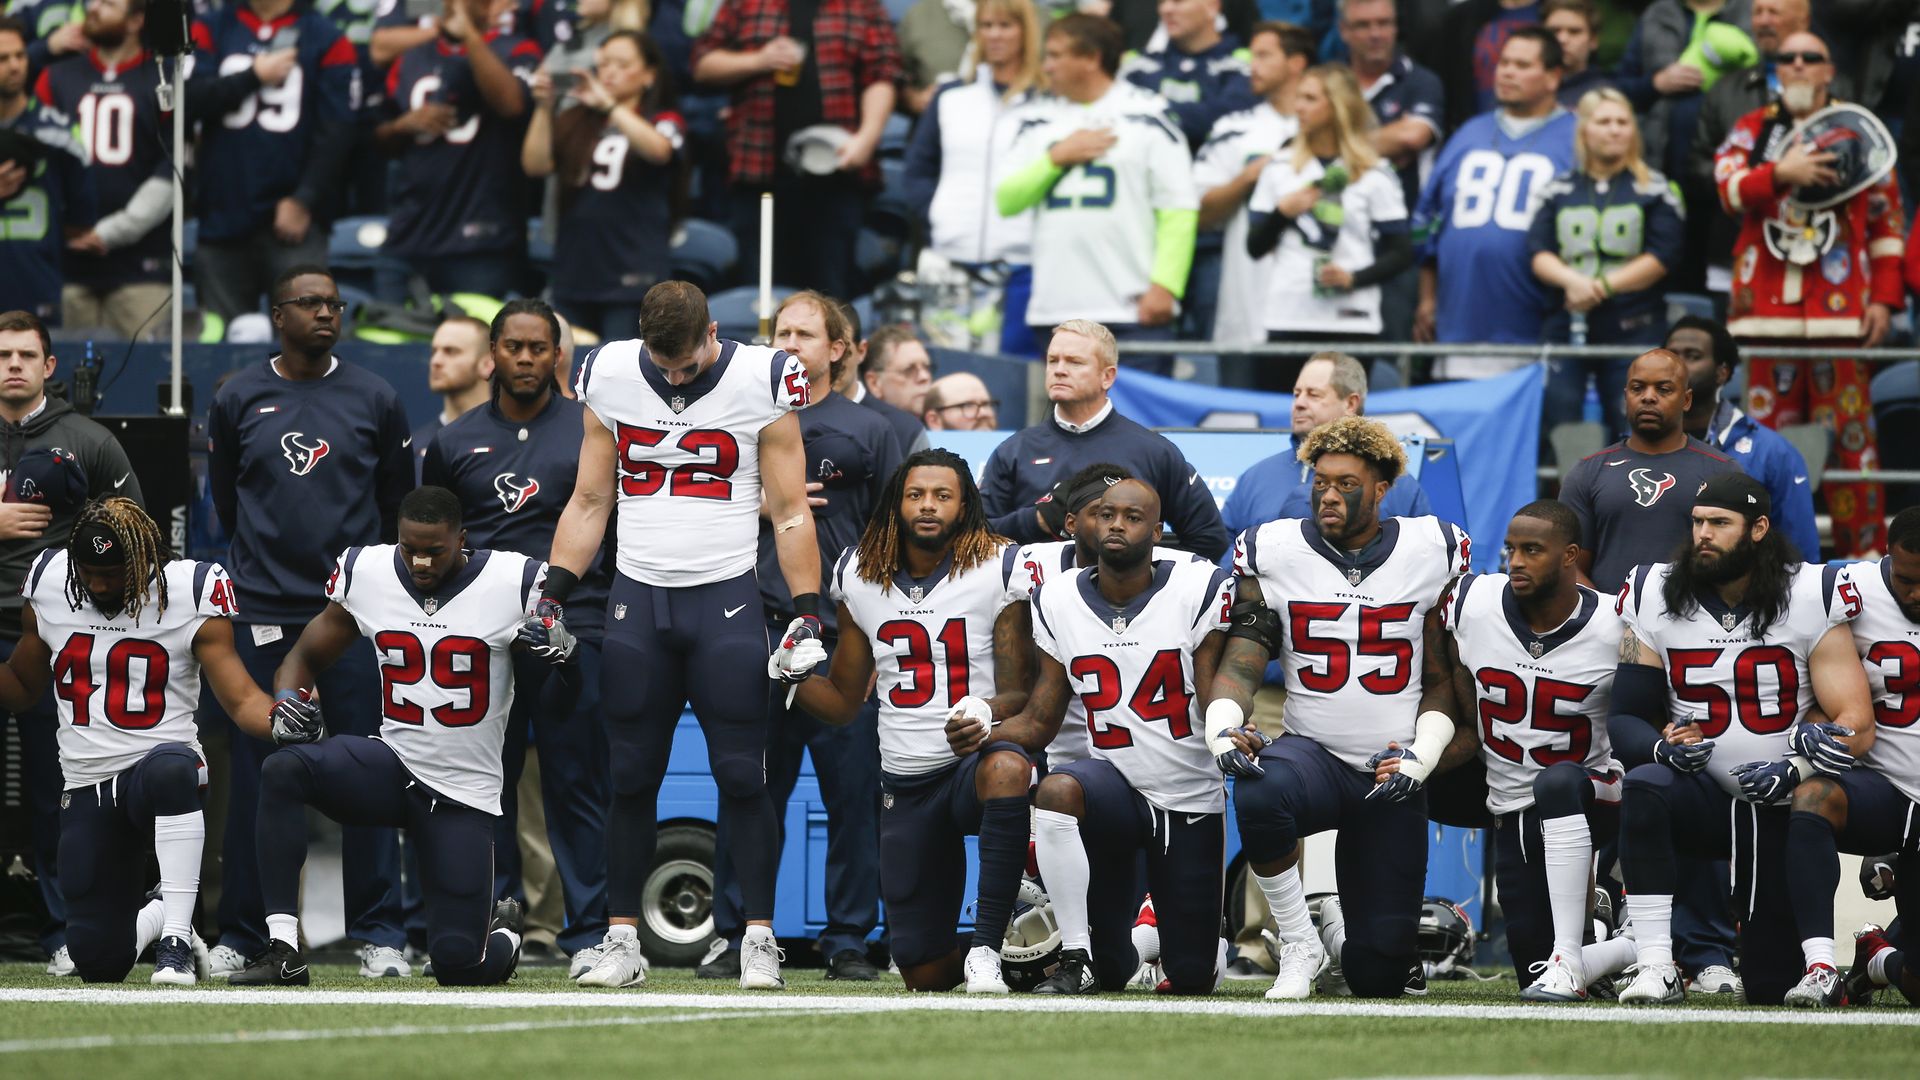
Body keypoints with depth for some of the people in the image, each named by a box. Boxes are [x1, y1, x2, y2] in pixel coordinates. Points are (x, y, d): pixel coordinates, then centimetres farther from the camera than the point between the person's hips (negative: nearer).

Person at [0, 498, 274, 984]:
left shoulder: (189, 592, -8)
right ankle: (158, 917, 33)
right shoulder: (49, 585, 2)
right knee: (100, 962, -4)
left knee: (171, 770, -43)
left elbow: (241, 697, -12)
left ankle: (176, 940, -34)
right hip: (86, 787, 4)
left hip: (159, 758, -4)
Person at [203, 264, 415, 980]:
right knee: (254, 777, 1)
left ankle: (379, 935, 1)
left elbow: (397, 505, 14)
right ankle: (241, 934, 8)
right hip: (263, 615, 0)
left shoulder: (374, 400, 6)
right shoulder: (238, 400, 6)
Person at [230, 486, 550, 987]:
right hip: (392, 764, 2)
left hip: (464, 791, -2)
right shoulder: (366, 574, -2)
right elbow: (305, 657, 10)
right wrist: (288, 699, -13)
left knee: (458, 964, -7)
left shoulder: (512, 584, -10)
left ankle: (502, 932, 34)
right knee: (282, 770, -29)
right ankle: (283, 951, -26)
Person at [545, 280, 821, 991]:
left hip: (727, 599, -2)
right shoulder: (610, 379, 3)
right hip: (637, 598, 3)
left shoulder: (760, 383, -5)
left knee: (742, 775, -6)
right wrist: (554, 598, 2)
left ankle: (759, 942, -1)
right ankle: (621, 942, 9)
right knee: (631, 778, 3)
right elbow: (589, 504, 11)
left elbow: (790, 515, 0)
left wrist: (807, 615, -6)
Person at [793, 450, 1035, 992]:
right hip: (906, 784, 4)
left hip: (977, 757, -4)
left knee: (1007, 770, -44)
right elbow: (843, 703, 15)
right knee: (925, 974, 1)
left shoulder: (998, 571, -6)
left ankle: (987, 947, -33)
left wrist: (986, 712, -32)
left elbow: (1019, 693, -9)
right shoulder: (859, 576, 7)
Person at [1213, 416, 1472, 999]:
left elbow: (1444, 680, 6)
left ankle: (1340, 923, 39)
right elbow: (1241, 662, -6)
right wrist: (1222, 728, -26)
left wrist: (1422, 755, -10)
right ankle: (1299, 944, -16)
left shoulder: (1431, 552, 2)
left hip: (1393, 777, 1)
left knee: (1378, 977, -1)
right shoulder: (1274, 552, 1)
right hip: (1314, 750, -1)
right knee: (1258, 793, -41)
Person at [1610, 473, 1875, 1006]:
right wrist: (1662, 745, -25)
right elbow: (1625, 716, -2)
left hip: (1781, 808, -1)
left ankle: (1822, 964, 36)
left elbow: (1858, 726, -10)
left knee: (1771, 987, -4)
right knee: (1645, 786, -35)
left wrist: (1796, 770, -28)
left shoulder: (1810, 599, -8)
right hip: (1703, 797, 1)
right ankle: (1655, 967, -28)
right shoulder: (1656, 601, -3)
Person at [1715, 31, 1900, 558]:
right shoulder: (1752, 130, 12)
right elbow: (1730, 186, -6)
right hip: (1768, 308, 2)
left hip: (1839, 310, -1)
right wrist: (1781, 172, -21)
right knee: (1769, 425, 3)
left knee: (1848, 434, -5)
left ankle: (1864, 549, -2)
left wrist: (1884, 298, 1)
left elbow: (1887, 222, 8)